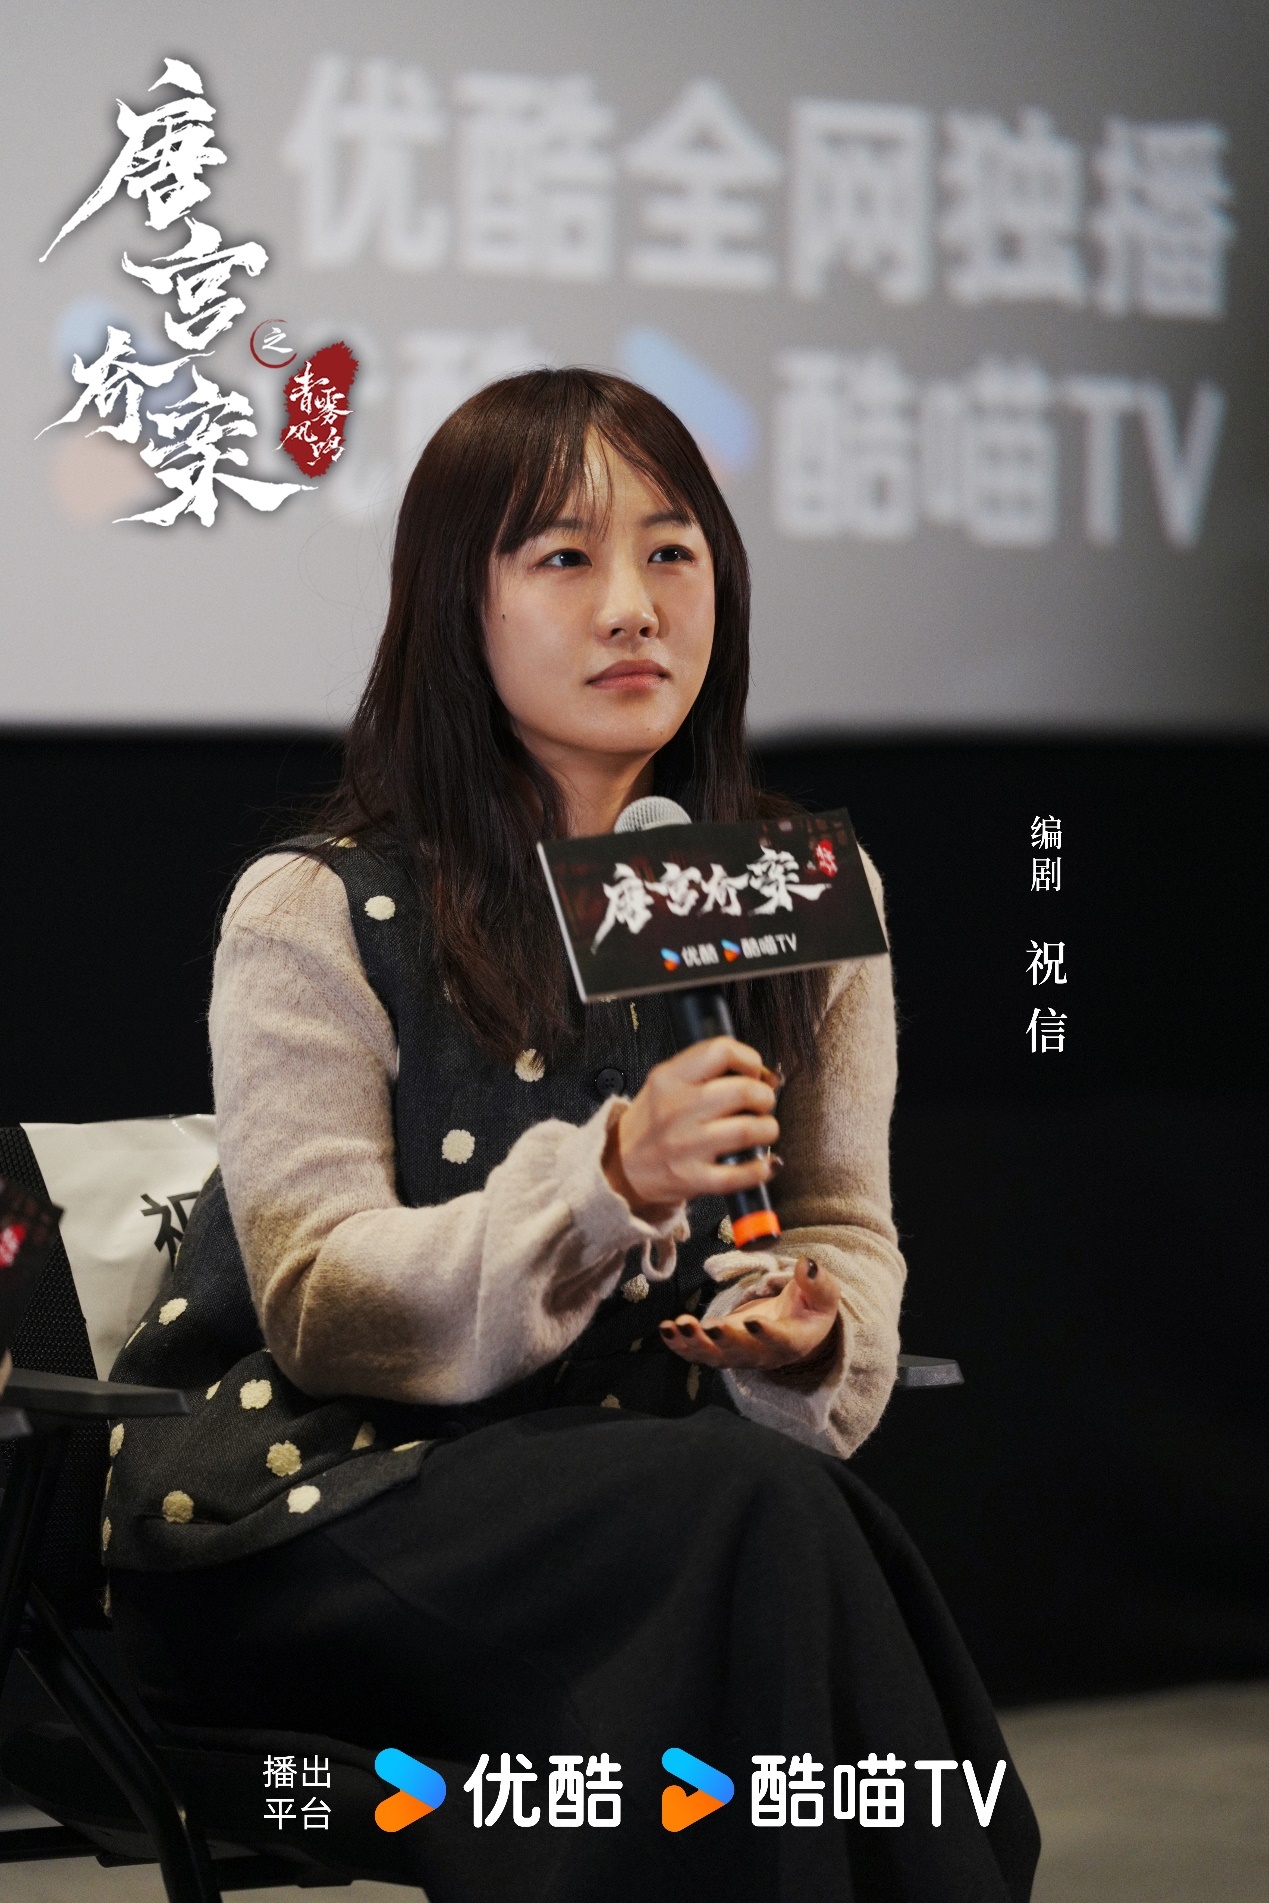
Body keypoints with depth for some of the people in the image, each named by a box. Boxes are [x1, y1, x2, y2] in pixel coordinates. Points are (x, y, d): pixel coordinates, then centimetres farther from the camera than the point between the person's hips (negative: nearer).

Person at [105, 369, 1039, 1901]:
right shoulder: (316, 916, -5)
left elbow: (848, 1232, 13)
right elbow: (318, 1307, -12)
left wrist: (811, 1328, -13)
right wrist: (605, 1183, -28)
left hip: (625, 1476, 4)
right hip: (311, 1500, -4)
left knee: (821, 1527, -32)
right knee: (756, 1510, -32)